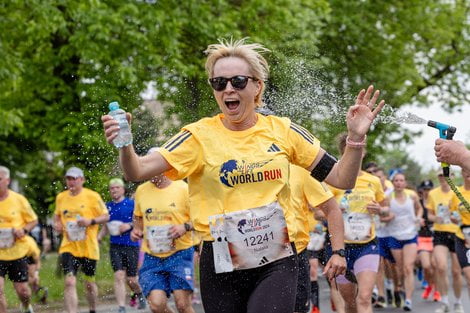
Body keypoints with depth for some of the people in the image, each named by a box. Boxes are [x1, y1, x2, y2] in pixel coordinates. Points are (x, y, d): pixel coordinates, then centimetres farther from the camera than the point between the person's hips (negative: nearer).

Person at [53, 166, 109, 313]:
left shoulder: (93, 196, -5)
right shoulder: (61, 197, 6)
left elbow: (106, 216, -1)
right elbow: (57, 215, 23)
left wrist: (91, 221, -18)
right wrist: (57, 224, 1)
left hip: (89, 247, -1)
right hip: (68, 247, 2)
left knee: (89, 283, 13)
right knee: (69, 282, -15)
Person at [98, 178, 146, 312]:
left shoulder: (131, 204, -4)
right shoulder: (108, 206, 10)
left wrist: (129, 225, -18)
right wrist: (98, 238, 7)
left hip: (131, 245, -3)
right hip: (115, 246, 3)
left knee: (131, 279, 3)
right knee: (119, 276, -10)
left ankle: (140, 295, 36)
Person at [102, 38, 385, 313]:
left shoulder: (282, 131, 3)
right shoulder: (200, 136, -3)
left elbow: (341, 179, 6)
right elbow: (138, 171, -12)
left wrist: (356, 138, -9)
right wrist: (124, 144, -31)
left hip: (277, 262, 0)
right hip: (221, 265, 1)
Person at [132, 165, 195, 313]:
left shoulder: (183, 188, -6)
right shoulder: (141, 190, 7)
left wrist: (185, 227, -18)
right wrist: (137, 229, 4)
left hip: (180, 254, -3)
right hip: (152, 257, 3)